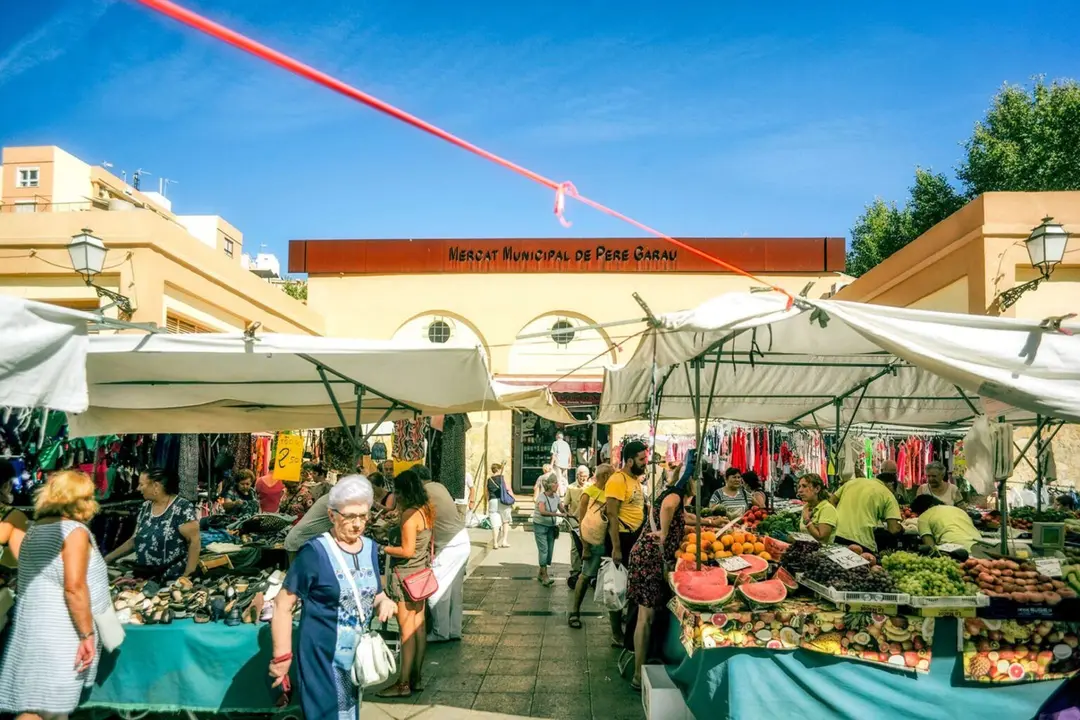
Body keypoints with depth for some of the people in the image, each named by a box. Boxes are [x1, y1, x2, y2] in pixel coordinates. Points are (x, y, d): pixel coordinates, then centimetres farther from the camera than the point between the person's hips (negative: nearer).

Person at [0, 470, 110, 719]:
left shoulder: (34, 530, 14)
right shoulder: (74, 530, -12)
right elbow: (74, 587, -21)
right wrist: (87, 635, -17)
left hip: (31, 631, 9)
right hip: (58, 636, -9)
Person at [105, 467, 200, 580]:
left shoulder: (182, 508, -14)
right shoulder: (145, 508, 8)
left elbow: (194, 542, -16)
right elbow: (135, 540, 17)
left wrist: (187, 576, -21)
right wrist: (107, 559, 13)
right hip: (146, 578, 7)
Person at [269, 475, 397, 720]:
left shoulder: (370, 548, 3)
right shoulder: (315, 552, -17)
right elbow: (283, 604, -16)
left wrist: (384, 602, -7)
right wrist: (282, 656, -17)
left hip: (358, 654, 7)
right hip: (322, 656, -6)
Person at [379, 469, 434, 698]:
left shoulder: (409, 514, -20)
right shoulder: (427, 510, 6)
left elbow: (407, 550, -22)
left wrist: (381, 549, -15)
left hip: (406, 576, -9)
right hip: (422, 573, 9)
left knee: (407, 630, -3)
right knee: (419, 626, 11)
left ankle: (403, 683, 3)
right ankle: (416, 678, 19)